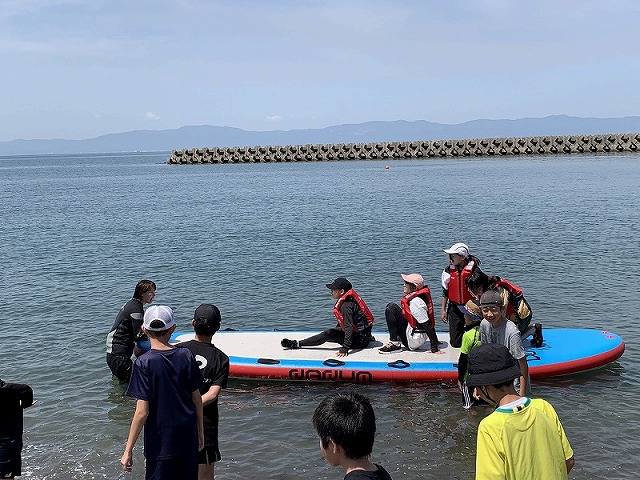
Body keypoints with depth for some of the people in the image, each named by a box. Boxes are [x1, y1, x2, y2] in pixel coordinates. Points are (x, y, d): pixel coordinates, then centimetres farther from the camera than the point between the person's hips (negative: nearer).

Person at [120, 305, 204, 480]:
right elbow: (197, 400, 3)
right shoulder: (186, 356, -4)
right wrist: (200, 432, 18)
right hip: (188, 439, 4)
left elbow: (142, 412, -16)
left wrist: (128, 450, -8)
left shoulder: (144, 363, -15)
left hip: (160, 442, -4)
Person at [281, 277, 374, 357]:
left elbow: (349, 328, -29)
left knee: (329, 334, -19)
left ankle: (296, 344, -18)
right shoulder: (347, 300, 7)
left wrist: (345, 349, -32)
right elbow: (343, 321, 22)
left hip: (360, 340, -10)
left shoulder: (346, 306, -23)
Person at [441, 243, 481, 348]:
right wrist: (443, 310, 8)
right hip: (455, 309, 3)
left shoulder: (474, 270, -11)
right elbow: (445, 292, 8)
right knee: (456, 342, 5)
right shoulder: (449, 270, 0)